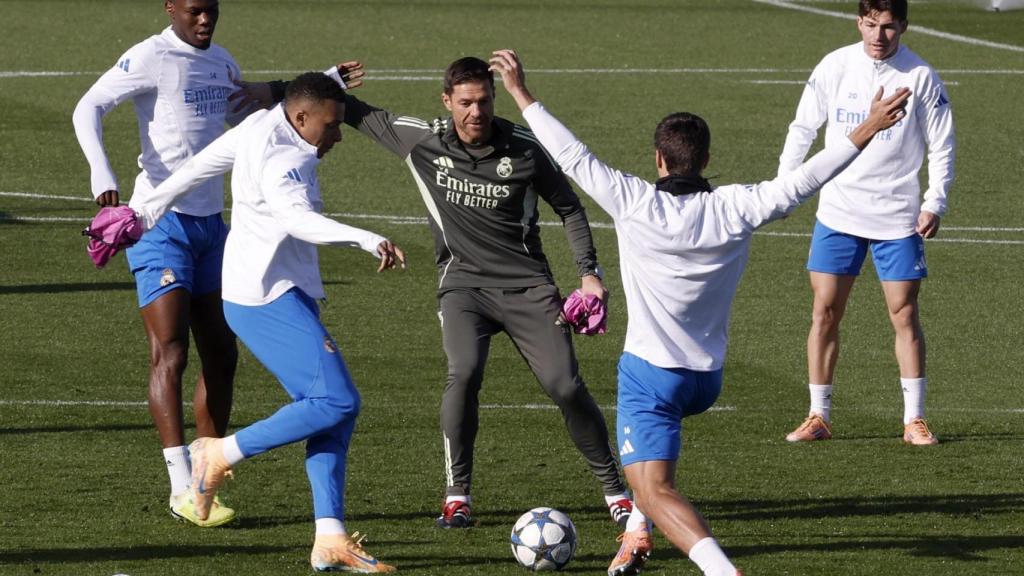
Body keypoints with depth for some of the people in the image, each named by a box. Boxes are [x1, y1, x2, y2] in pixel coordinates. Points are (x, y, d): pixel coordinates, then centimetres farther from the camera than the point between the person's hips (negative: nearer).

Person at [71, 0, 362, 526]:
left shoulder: (221, 62, 13)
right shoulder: (152, 57, -10)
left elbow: (244, 121, 31)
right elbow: (89, 108, -19)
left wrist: (272, 93, 8)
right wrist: (101, 172, -35)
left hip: (210, 224, 8)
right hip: (160, 222, -8)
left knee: (220, 355, 8)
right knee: (170, 353, -12)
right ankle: (182, 489, -15)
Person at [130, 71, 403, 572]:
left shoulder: (259, 127, 12)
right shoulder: (282, 161, -19)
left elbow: (200, 166, 23)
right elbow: (296, 219, -37)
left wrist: (148, 210, 34)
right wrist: (366, 239, -46)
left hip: (286, 299, 11)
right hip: (268, 299, -11)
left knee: (332, 409, 4)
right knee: (337, 402, -16)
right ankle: (222, 454, -3)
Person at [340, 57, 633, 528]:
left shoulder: (523, 148, -5)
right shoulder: (421, 141, -3)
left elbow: (568, 207, 7)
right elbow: (362, 116, 13)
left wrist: (589, 271, -1)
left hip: (527, 284, 0)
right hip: (463, 282, 0)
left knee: (565, 385, -8)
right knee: (464, 371, -26)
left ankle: (614, 490, 10)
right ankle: (456, 495, -13)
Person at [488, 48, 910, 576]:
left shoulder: (633, 203, -14)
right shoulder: (736, 208, -9)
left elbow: (571, 155, -9)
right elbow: (804, 180, -5)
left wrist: (520, 93, 0)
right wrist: (867, 131, 1)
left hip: (650, 371, -5)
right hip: (707, 376, 5)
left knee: (655, 492, -11)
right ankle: (638, 534, 38)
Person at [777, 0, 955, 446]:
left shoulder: (920, 77, -6)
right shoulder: (835, 67, -2)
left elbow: (942, 146, 0)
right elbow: (803, 129, 8)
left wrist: (934, 203, -9)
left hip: (897, 216, -1)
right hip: (838, 211, 1)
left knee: (905, 314, -2)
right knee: (825, 312, 0)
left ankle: (914, 420, 7)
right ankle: (819, 417, 9)